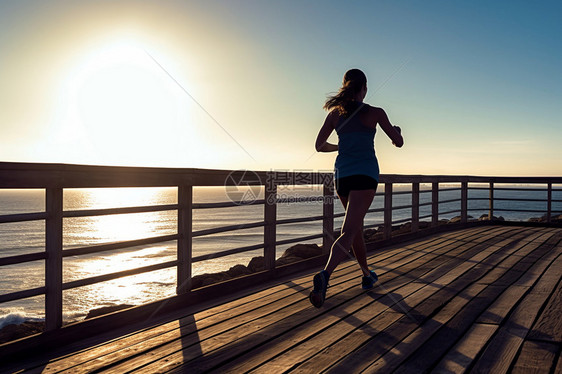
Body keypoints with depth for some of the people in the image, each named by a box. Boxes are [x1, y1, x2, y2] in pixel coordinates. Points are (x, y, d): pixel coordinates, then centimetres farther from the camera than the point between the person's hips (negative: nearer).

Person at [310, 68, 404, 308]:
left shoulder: (335, 112, 7)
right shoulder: (375, 113, -1)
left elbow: (319, 145, 10)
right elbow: (399, 143, 7)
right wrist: (397, 131, 31)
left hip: (342, 173, 4)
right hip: (365, 173, -4)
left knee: (356, 226, 21)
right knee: (348, 232, -13)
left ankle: (367, 275, 36)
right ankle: (325, 275, -36)